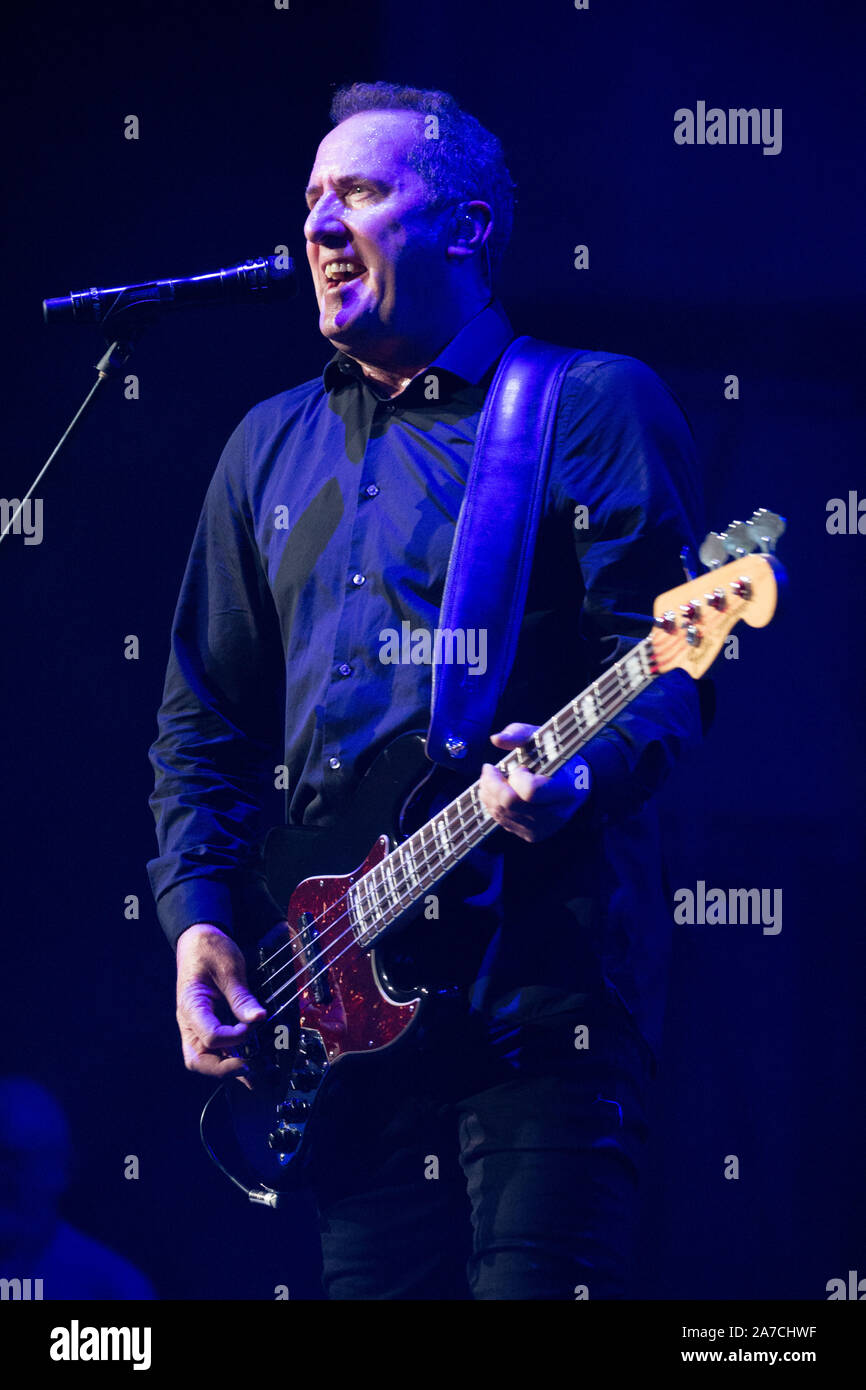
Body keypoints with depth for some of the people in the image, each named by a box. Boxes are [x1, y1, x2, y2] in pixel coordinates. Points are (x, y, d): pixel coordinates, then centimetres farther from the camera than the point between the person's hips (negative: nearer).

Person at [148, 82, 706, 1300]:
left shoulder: (593, 407, 3)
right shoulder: (273, 447, 21)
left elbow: (667, 664, -7)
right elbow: (205, 718, 22)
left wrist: (582, 774, -27)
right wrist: (197, 914, 8)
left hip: (540, 960, -6)